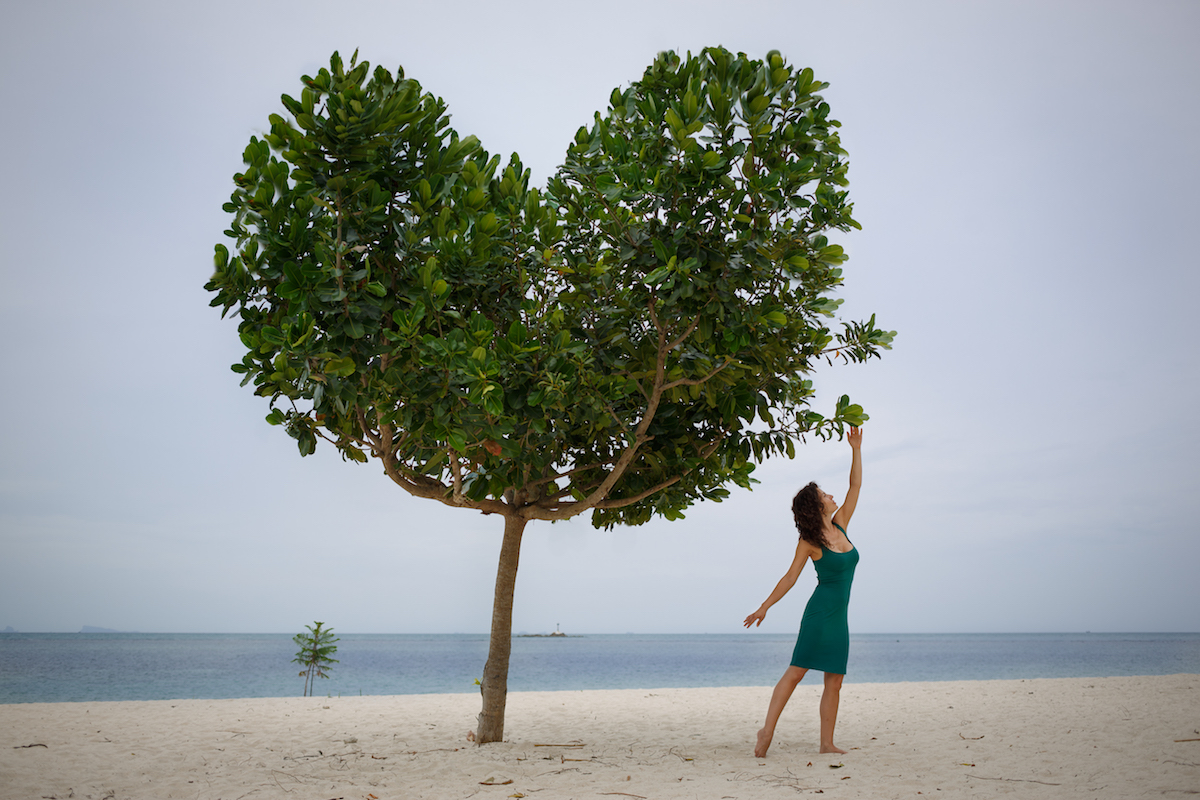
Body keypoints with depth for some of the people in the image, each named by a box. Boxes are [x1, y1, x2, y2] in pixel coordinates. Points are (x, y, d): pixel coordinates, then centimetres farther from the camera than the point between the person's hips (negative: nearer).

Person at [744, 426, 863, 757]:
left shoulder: (840, 525, 10)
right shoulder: (809, 541, -6)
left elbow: (855, 486, 12)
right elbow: (790, 577, -2)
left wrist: (856, 449, 10)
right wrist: (765, 607, -2)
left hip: (839, 616, 7)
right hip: (820, 611, -7)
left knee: (834, 681, 3)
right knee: (797, 669, -13)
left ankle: (827, 742, 5)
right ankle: (767, 730, -16)